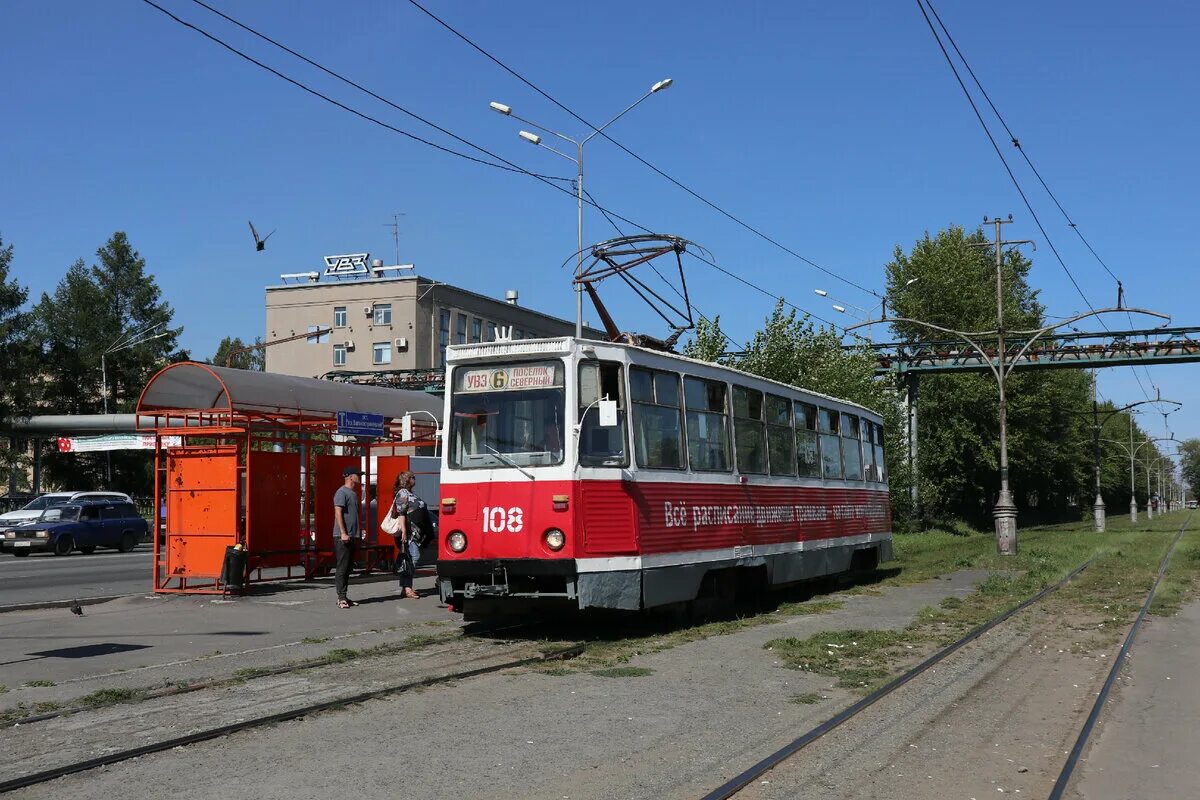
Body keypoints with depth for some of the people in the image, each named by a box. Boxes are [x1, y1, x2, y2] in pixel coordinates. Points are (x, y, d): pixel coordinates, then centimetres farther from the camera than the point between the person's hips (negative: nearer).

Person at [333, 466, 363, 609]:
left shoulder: (354, 493, 18)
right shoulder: (342, 492, -10)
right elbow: (338, 513, -18)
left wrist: (358, 535, 22)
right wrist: (343, 533, -23)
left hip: (352, 537, 9)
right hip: (342, 537, -9)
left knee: (348, 568, 11)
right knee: (342, 568, -8)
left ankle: (344, 597, 16)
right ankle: (341, 598, -6)